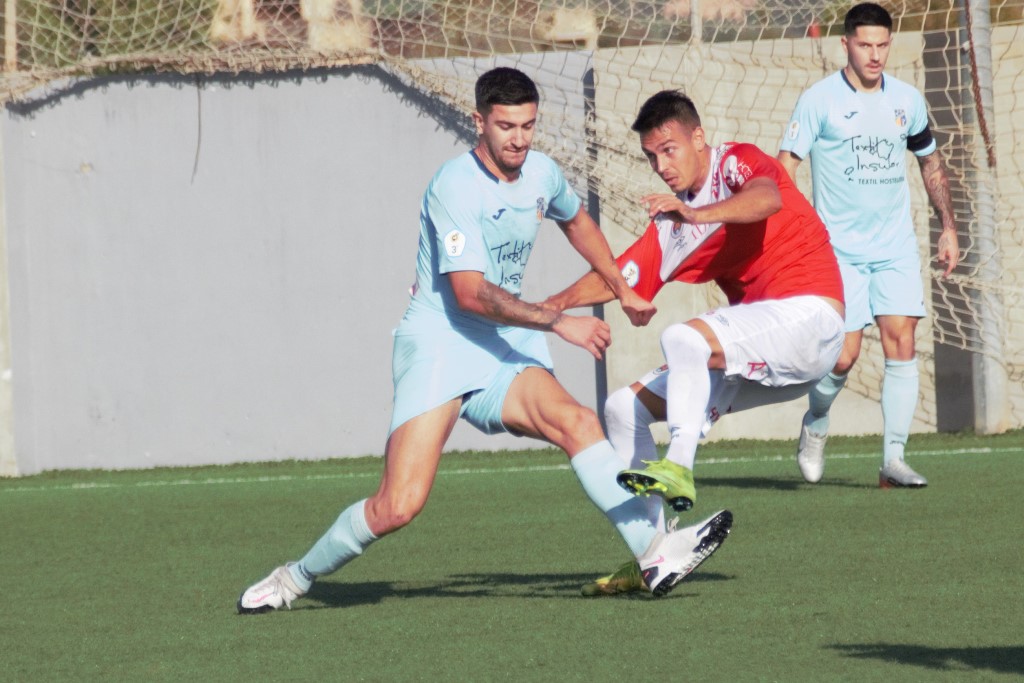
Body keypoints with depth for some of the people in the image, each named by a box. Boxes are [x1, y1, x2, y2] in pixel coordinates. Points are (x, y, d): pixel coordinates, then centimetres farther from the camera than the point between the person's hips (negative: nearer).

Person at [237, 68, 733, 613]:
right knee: (399, 506, -15)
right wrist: (558, 322, -26)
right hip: (437, 344, -6)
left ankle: (655, 551, -31)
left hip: (504, 348, 6)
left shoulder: (542, 173, 6)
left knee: (577, 422, -24)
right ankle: (298, 577, 7)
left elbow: (576, 221, 31)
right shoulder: (456, 186, -17)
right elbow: (469, 293, -24)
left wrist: (623, 291, 33)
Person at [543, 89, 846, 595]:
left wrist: (697, 214, -46)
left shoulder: (736, 162, -6)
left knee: (683, 337, -33)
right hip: (757, 353, 9)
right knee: (625, 410, 6)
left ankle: (678, 467, -40)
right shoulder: (671, 221, 16)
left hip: (808, 312, -9)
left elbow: (767, 198, -30)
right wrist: (549, 306, 0)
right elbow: (616, 280, 17)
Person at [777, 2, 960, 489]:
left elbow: (931, 164, 22)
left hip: (896, 248, 4)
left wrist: (948, 228, 19)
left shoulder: (907, 100, 8)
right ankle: (814, 429, 20)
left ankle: (893, 460, -5)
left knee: (902, 343, -8)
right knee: (845, 353, -10)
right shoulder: (819, 100, -6)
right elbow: (784, 166, -8)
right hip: (839, 248, -4)